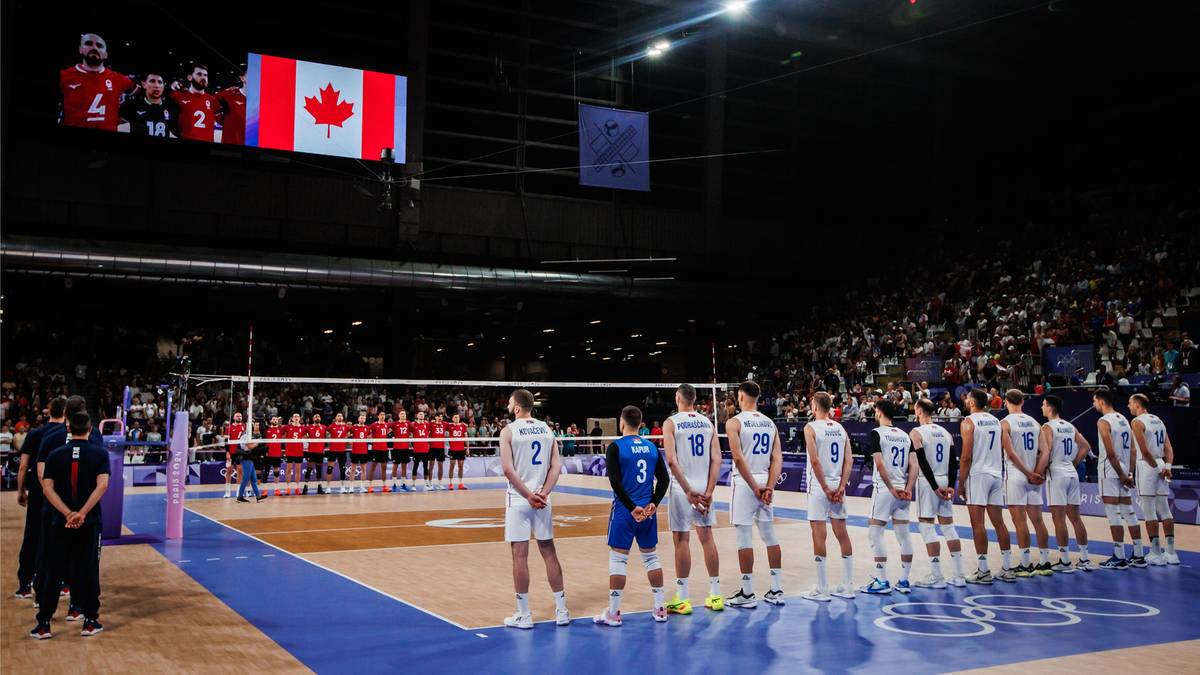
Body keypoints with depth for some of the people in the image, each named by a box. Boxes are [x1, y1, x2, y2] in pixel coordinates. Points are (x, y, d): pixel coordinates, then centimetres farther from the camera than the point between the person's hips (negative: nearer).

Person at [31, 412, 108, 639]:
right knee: (88, 571, 7)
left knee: (52, 573, 8)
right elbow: (102, 485, -14)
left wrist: (68, 514, -14)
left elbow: (47, 488, -7)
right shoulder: (100, 453, -3)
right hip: (89, 523, -1)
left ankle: (43, 624, 11)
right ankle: (90, 621, 12)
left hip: (60, 522, 1)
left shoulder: (55, 454, 2)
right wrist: (81, 513, -16)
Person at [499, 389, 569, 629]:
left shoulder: (508, 431, -6)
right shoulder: (546, 428, 8)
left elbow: (508, 468, -15)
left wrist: (528, 496, -11)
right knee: (549, 552, 11)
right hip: (542, 499, 4)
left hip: (518, 500, -4)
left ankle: (524, 615, 5)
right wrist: (543, 493, -5)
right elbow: (556, 466, 1)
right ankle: (561, 611, 14)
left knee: (520, 555, 0)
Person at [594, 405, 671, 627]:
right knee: (651, 556, 14)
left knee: (618, 558, 1)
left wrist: (632, 507, -14)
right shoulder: (652, 447, 7)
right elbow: (664, 479, 3)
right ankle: (660, 609, 18)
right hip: (648, 511, 5)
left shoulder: (615, 447, -8)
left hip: (624, 510, -5)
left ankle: (613, 613, 4)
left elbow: (615, 481, -16)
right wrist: (653, 504, -3)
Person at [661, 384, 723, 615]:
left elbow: (671, 460, -16)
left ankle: (683, 599, 5)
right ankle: (715, 595, 15)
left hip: (682, 487, -4)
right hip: (704, 487, 4)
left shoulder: (671, 423, -5)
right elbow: (716, 460, 0)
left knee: (682, 540, 1)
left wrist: (688, 491, -14)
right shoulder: (707, 423, 8)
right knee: (706, 537, 11)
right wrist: (708, 492, -4)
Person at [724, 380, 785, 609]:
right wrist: (769, 487, -4)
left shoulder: (734, 422, -8)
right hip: (765, 482, 6)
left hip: (744, 482, -6)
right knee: (769, 535, 11)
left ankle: (747, 594, 2)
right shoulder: (770, 423, 10)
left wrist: (754, 487, -13)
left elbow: (739, 458, -17)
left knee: (744, 537, -1)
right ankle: (776, 590, 15)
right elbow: (778, 459, 2)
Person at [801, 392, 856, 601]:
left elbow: (815, 461, -16)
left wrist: (825, 488, -12)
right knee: (842, 534, 10)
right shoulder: (841, 429, 10)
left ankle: (822, 590, 0)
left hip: (820, 487, -6)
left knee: (819, 535, -2)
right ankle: (847, 586, 15)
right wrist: (841, 487, -3)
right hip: (838, 486, 6)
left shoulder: (811, 428, -8)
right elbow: (848, 462, 2)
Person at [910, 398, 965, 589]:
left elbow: (923, 462, -15)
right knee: (948, 526, 10)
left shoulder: (916, 433, -7)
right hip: (945, 481, 6)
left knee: (926, 525, -2)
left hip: (928, 481, -6)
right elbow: (953, 462, 6)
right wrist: (950, 486, 1)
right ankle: (959, 575, 11)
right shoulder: (945, 432, 12)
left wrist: (935, 487, -13)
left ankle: (936, 577, -4)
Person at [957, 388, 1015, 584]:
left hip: (977, 475, -7)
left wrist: (961, 483, -7)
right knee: (998, 522, 10)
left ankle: (983, 571, -4)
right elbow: (1003, 450, 14)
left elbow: (966, 456, -12)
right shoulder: (996, 421, 13)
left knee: (978, 523, -4)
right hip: (996, 474, 7)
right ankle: (1007, 569, 13)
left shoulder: (968, 422, -8)